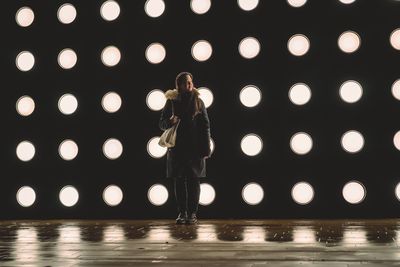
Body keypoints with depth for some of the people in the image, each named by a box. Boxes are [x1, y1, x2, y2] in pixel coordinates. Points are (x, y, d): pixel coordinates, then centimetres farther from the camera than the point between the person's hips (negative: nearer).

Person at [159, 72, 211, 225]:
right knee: (179, 181, 3)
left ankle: (192, 213, 5)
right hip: (177, 148, 1)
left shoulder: (198, 102, 4)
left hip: (195, 148, -1)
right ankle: (182, 213, 10)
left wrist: (206, 148, -5)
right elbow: (161, 124, 10)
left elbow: (205, 126, 2)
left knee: (193, 180, -1)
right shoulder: (172, 102, 6)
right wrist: (170, 121, -14)